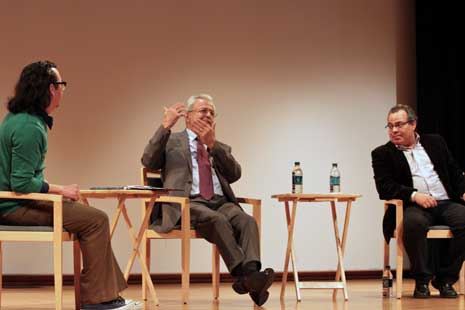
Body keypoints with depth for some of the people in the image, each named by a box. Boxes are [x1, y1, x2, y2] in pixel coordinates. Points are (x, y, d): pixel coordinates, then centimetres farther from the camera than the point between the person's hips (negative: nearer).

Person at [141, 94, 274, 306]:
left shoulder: (221, 148, 27)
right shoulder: (171, 141, 18)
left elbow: (235, 174, 8)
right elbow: (148, 161, -1)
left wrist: (213, 145, -2)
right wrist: (165, 126, -7)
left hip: (221, 203, 4)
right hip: (188, 204, -4)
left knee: (246, 220, -29)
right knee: (218, 220, -35)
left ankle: (251, 272, -48)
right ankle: (244, 274, -43)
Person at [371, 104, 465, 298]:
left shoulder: (435, 143, 20)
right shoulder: (382, 154, 10)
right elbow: (384, 188, -3)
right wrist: (414, 195, -18)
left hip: (447, 203, 3)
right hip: (414, 207, -3)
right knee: (414, 223, -38)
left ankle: (445, 278, -13)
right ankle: (422, 279, -18)